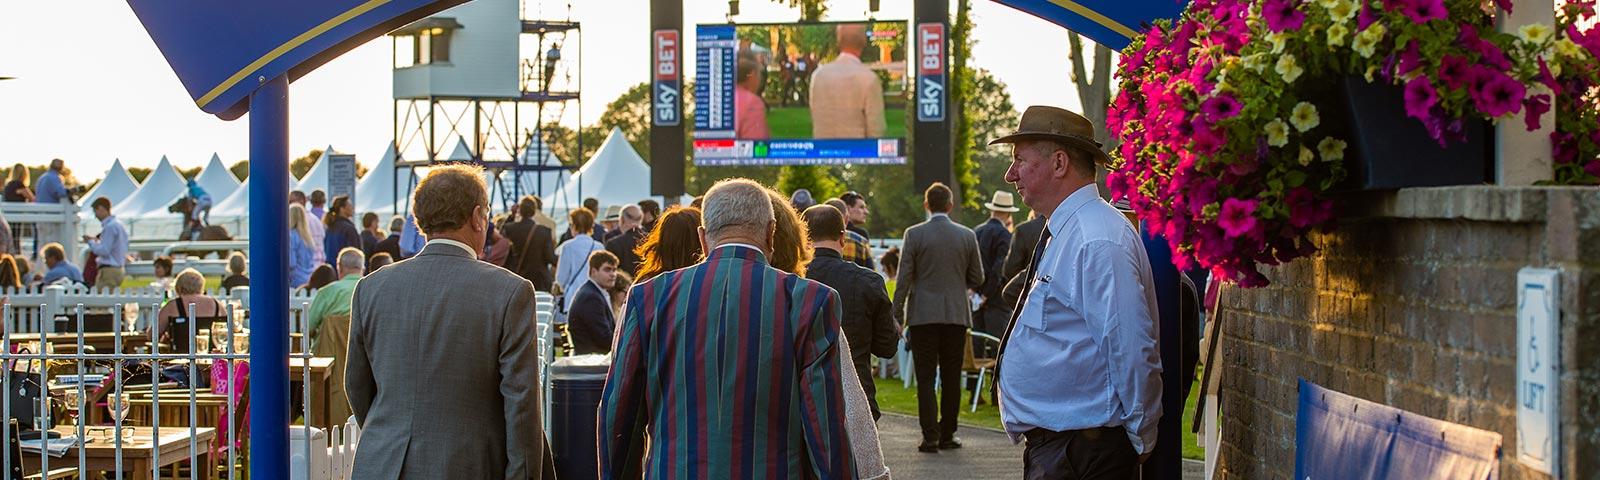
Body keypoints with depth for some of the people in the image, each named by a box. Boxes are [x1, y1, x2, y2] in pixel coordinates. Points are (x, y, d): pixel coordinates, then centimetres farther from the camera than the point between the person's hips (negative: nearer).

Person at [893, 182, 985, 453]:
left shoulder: (915, 234, -5)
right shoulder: (966, 236, 2)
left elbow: (904, 279, -7)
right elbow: (976, 279, 8)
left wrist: (898, 316, 0)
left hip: (923, 316, -2)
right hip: (956, 316, 2)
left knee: (926, 379, 1)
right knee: (951, 379, 9)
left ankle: (930, 437, -4)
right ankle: (947, 435, 11)